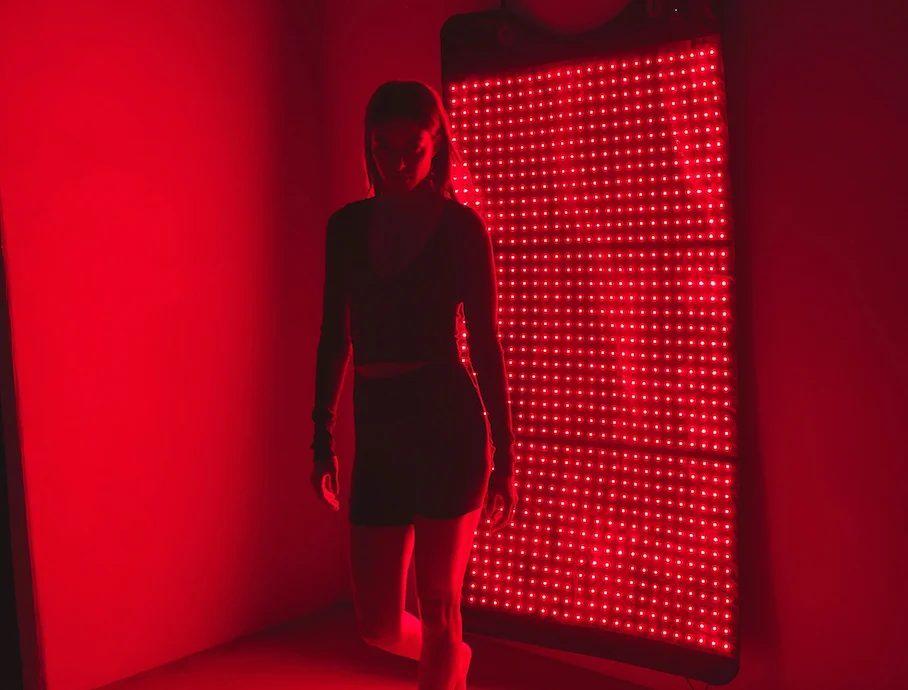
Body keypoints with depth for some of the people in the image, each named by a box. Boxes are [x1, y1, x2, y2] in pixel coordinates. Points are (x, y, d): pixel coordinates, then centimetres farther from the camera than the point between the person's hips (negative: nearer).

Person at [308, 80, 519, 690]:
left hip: (449, 427, -4)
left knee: (437, 607, 4)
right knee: (379, 624, 8)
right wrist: (324, 439, 12)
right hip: (378, 436, 4)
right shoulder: (347, 227, 8)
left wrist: (504, 459, -2)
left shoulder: (462, 226, -2)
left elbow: (486, 344, -2)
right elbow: (335, 338, 12)